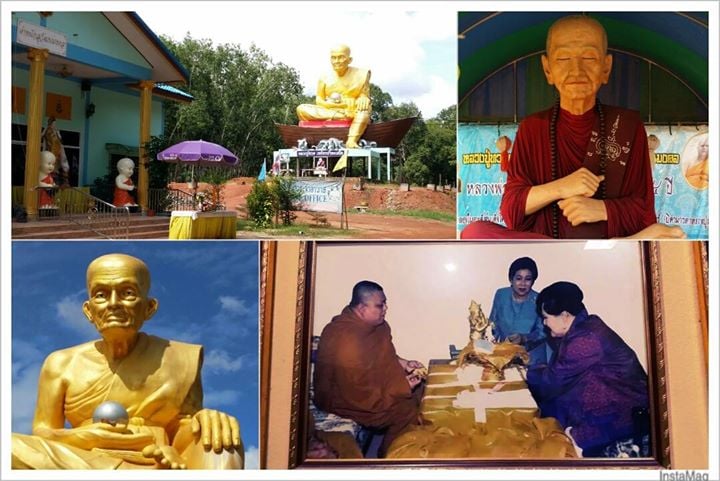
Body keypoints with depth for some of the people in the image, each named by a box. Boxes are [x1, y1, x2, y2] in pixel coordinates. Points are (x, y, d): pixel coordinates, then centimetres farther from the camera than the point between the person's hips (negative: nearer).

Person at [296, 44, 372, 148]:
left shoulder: (360, 75, 1)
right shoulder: (325, 78, 5)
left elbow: (364, 96, -1)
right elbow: (319, 101, 5)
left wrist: (363, 100, -26)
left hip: (353, 113, -2)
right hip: (328, 112, 2)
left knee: (364, 108, -36)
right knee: (302, 109, -18)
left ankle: (351, 141, -48)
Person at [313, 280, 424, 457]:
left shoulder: (375, 323, -5)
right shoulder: (347, 342, -33)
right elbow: (364, 397, -28)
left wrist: (403, 363, -1)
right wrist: (402, 387, -20)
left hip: (374, 382, 9)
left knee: (419, 389, 4)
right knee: (407, 411, -17)